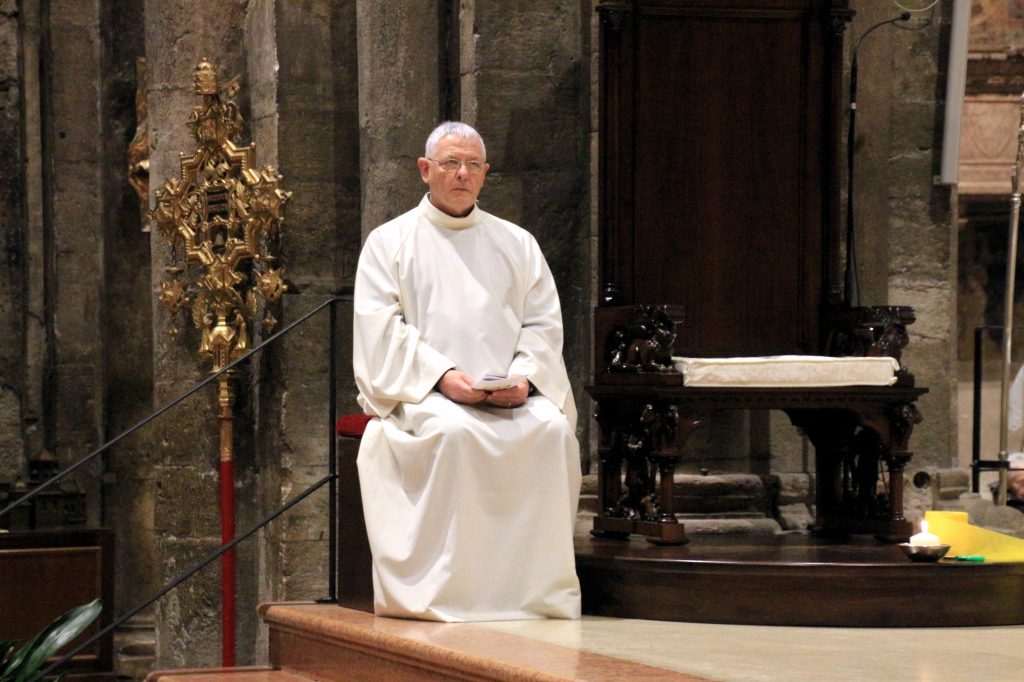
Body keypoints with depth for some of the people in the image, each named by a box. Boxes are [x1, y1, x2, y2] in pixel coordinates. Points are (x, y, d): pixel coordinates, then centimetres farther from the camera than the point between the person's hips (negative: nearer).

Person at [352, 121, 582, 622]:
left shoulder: (516, 244, 20)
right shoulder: (390, 242, 11)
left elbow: (544, 325, 13)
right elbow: (380, 330, -1)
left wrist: (524, 376, -8)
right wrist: (440, 375, -16)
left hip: (510, 395, 3)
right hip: (422, 394, -3)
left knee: (553, 430, -28)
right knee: (455, 432, -36)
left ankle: (543, 591, -24)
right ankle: (454, 593, -32)